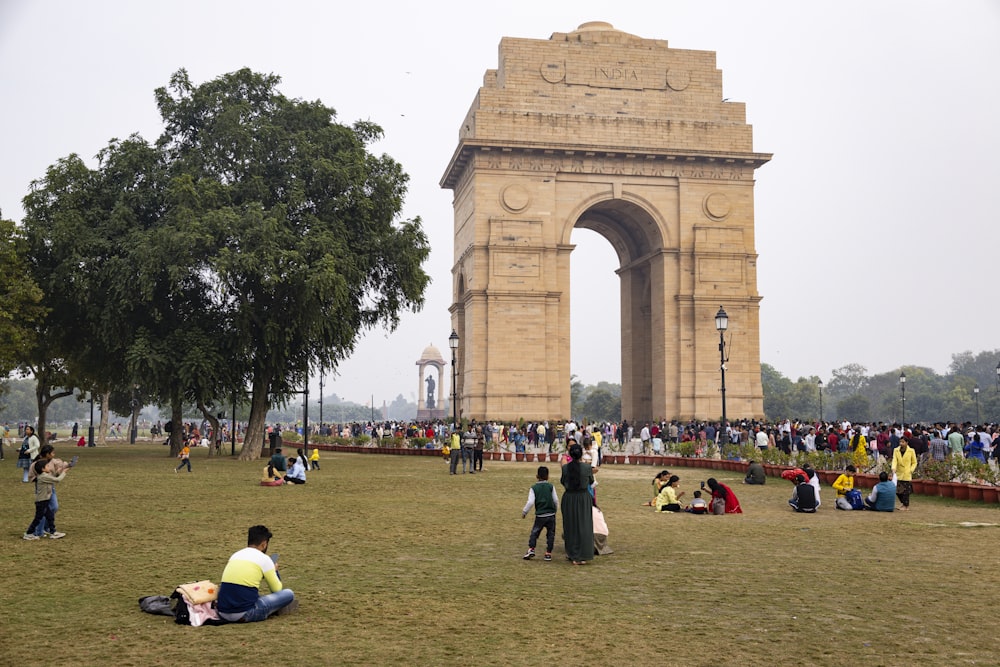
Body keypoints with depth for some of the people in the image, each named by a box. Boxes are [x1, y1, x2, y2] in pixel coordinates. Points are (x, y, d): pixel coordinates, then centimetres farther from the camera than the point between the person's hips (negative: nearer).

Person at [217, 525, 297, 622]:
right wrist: (275, 571, 29)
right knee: (288, 593, 7)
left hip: (222, 614, 7)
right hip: (245, 615, -7)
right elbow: (277, 590, 9)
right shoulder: (264, 559, -1)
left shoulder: (235, 555, 15)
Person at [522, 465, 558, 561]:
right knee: (550, 534, 9)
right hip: (551, 515, 1)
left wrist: (524, 512, 2)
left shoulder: (533, 488, -3)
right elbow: (556, 500, 2)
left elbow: (530, 502, -10)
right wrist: (556, 509, 21)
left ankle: (531, 549, -3)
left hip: (540, 516, -1)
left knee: (534, 533, 10)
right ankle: (548, 553, 7)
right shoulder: (551, 486, 1)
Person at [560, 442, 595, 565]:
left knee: (570, 526, 15)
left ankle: (572, 554, 24)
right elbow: (591, 481, 5)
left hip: (569, 498, 1)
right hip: (584, 497, -1)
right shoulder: (587, 467, -11)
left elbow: (562, 482, 6)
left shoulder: (565, 467, -9)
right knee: (584, 526, 8)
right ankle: (583, 556, 8)